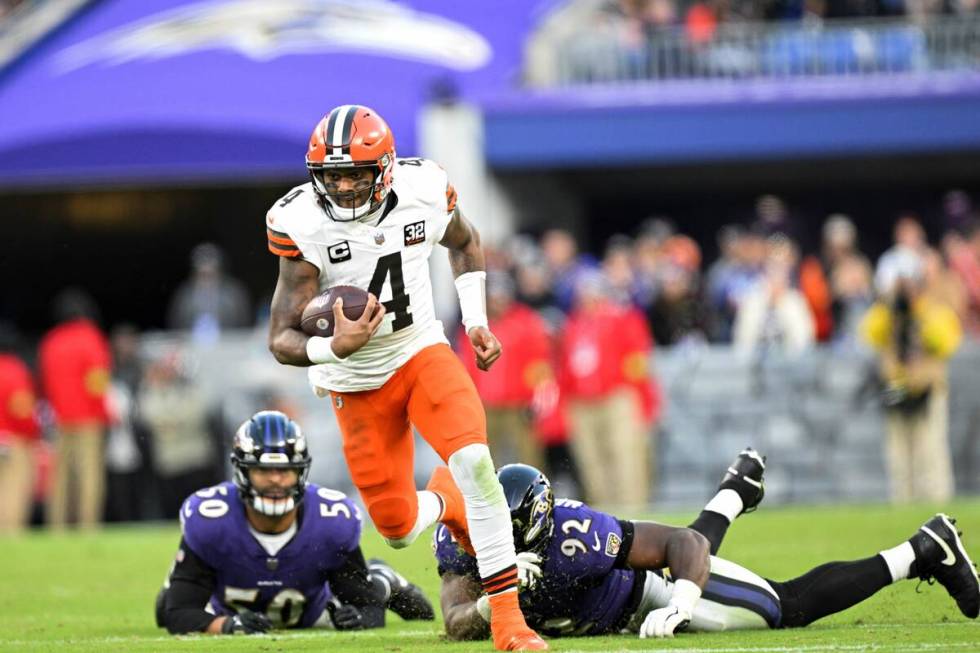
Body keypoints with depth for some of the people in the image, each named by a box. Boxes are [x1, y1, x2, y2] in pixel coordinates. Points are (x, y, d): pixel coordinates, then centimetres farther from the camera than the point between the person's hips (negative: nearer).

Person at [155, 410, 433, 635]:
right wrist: (225, 625, -61)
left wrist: (362, 617, -53)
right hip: (230, 612, 0)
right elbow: (179, 615, -39)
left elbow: (367, 608, -27)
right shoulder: (208, 521, -41)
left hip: (310, 615, 0)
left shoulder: (332, 520, -36)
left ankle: (382, 583, 46)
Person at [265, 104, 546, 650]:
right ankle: (444, 504, 43)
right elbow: (283, 340, -24)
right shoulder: (303, 226, -23)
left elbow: (464, 244, 12)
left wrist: (477, 321, 1)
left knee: (474, 461, -25)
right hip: (357, 381, -1)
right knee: (400, 529, 3)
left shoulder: (425, 192, -14)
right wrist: (335, 348, -44)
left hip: (422, 353, 1)